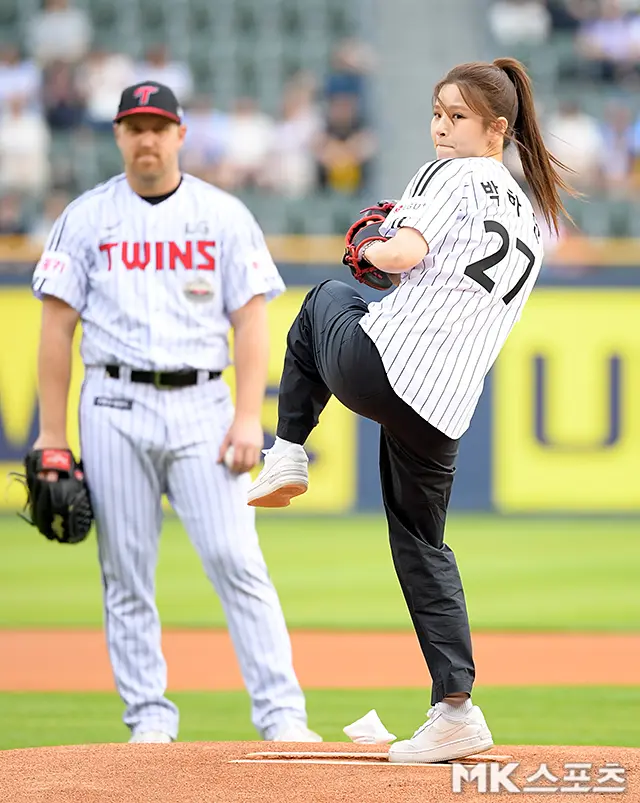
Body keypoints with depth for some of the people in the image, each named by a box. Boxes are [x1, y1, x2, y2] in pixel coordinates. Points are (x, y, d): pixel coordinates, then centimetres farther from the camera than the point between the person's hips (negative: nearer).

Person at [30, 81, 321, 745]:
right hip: (115, 408, 1)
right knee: (126, 571, 1)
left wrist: (248, 417, -8)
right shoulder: (86, 218, 6)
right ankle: (150, 716, 9)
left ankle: (281, 716, -11)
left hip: (200, 404, -1)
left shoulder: (224, 216, 6)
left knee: (236, 559, -10)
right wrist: (52, 433, 0)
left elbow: (251, 321, 4)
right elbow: (57, 327, 5)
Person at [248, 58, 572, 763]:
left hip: (377, 363, -6)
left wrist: (373, 247, 6)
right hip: (445, 405, 6)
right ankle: (455, 710, 3)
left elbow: (402, 255, -16)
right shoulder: (532, 223, 21)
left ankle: (288, 454, 26)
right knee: (423, 544, 16)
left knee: (326, 296, 30)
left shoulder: (451, 176, -2)